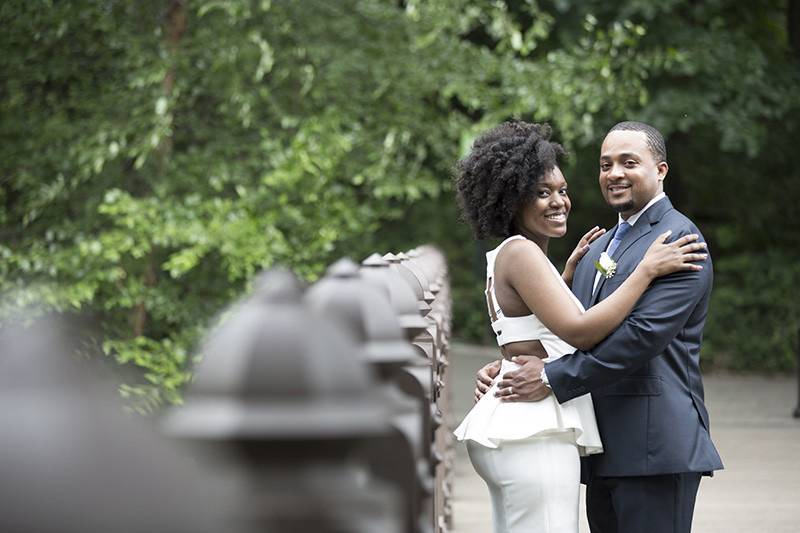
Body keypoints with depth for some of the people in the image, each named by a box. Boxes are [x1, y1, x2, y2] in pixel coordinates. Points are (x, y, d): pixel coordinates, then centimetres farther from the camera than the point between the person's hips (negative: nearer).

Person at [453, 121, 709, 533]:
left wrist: (570, 271, 25)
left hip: (508, 430, 10)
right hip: (536, 434, -10)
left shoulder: (503, 256, 19)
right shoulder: (521, 253, -11)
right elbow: (579, 331, -19)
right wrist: (647, 268, -14)